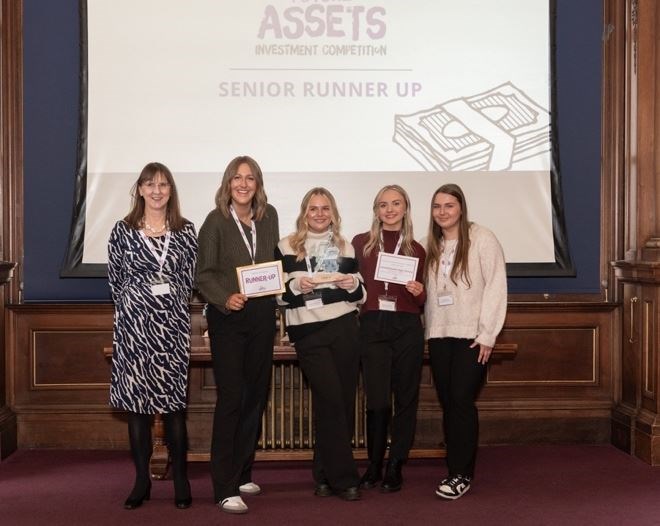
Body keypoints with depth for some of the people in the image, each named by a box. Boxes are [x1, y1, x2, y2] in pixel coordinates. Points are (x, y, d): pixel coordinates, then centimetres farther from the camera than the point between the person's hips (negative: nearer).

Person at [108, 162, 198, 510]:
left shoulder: (185, 231, 6)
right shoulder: (123, 230, 4)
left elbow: (189, 279, 8)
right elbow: (115, 278, 8)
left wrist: (170, 305, 6)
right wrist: (136, 303, 10)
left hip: (172, 325, 0)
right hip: (133, 324, 0)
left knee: (174, 401, 0)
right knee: (135, 400, 2)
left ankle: (180, 480, 8)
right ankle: (142, 481, 11)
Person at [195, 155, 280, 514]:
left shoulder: (269, 216, 7)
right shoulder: (216, 221, -7)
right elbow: (204, 274, -7)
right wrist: (226, 298, -23)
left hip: (262, 315, 5)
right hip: (228, 317, -5)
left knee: (256, 396, 11)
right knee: (231, 398, -8)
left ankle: (241, 474, 26)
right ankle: (224, 488, -4)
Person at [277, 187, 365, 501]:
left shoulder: (345, 248, 14)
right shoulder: (288, 247, 5)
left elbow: (360, 296, 16)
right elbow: (277, 294, 3)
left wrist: (353, 284, -5)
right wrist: (297, 286, -16)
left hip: (344, 328, 3)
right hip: (308, 333, -3)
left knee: (343, 401, 3)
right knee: (331, 400, -8)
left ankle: (325, 474, 17)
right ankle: (344, 477, 2)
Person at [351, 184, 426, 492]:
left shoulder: (416, 250, 8)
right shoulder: (361, 243, 6)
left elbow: (421, 303, 12)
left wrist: (419, 293, -9)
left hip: (407, 328, 1)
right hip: (372, 327, -1)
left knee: (406, 399, 4)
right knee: (377, 400, -1)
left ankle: (395, 467, 16)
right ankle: (374, 465, 16)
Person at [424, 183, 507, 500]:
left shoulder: (482, 239, -5)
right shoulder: (432, 246, 13)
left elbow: (496, 287, -9)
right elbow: (428, 291, 11)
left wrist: (487, 335, -12)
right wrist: (429, 330, 1)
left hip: (470, 335, -5)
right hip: (439, 335, 5)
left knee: (461, 401, -9)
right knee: (447, 403, 6)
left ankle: (462, 473, 0)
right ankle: (455, 470, 14)